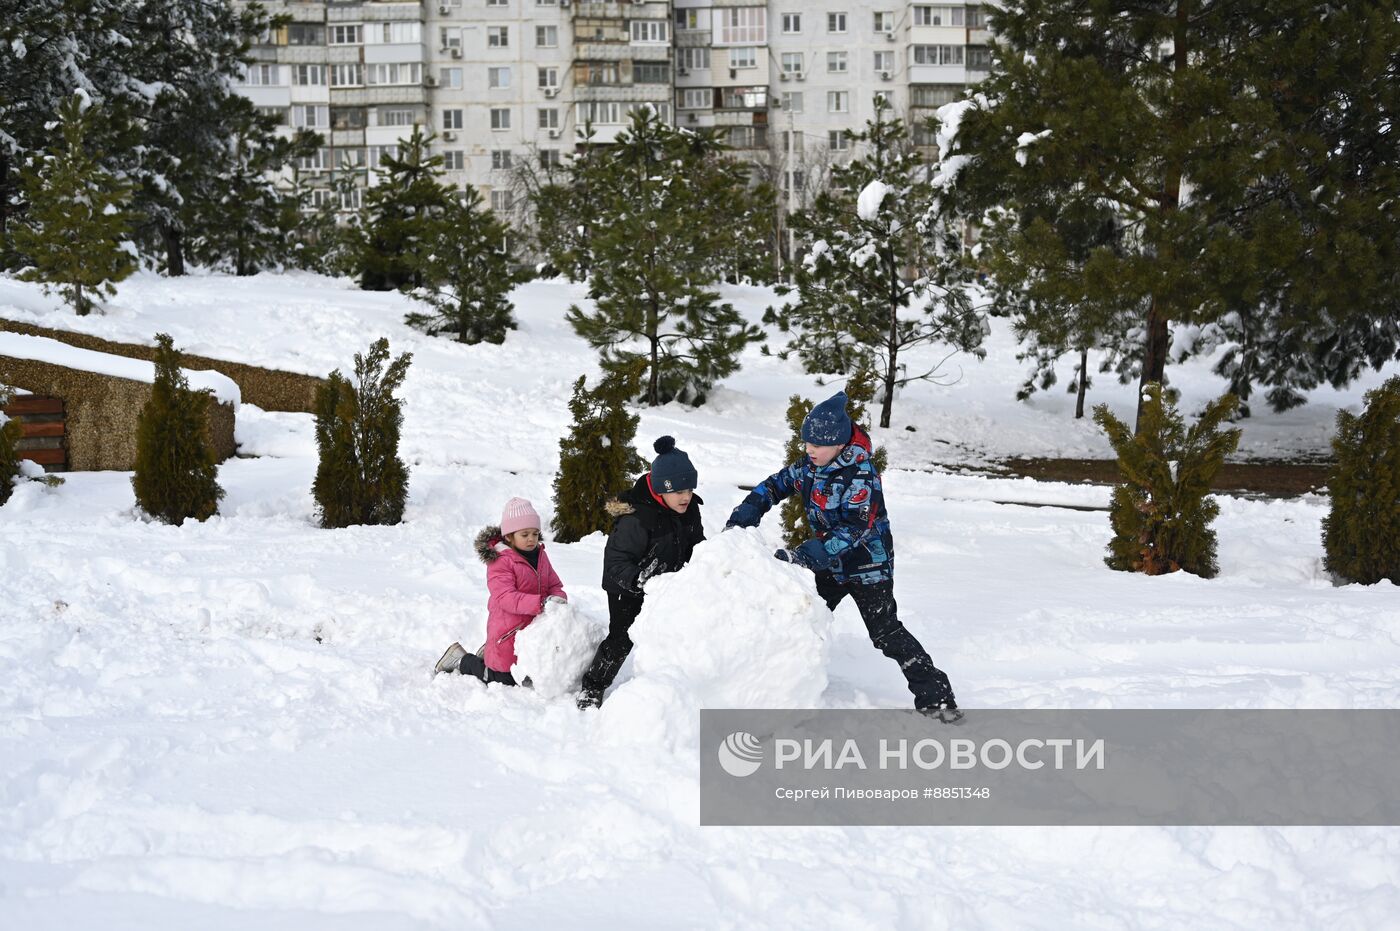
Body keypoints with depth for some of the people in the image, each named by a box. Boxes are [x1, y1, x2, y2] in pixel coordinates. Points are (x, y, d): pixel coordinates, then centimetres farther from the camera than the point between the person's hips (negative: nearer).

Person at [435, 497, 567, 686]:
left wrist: (558, 598, -18)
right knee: (505, 680, 0)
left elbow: (554, 585, 8)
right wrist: (541, 603, -40)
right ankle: (461, 660, 20)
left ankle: (489, 654, 36)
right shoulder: (500, 561, -18)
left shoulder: (541, 555, 7)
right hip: (508, 632, -7)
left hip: (533, 627, 7)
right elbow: (506, 598, -28)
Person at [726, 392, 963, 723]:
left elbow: (853, 530, -33)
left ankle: (936, 696, -8)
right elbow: (777, 484, 13)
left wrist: (802, 556, -39)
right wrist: (744, 515, -4)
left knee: (887, 633, -11)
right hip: (829, 566, 8)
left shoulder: (862, 475, -26)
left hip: (868, 566, -8)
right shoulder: (810, 465, -3)